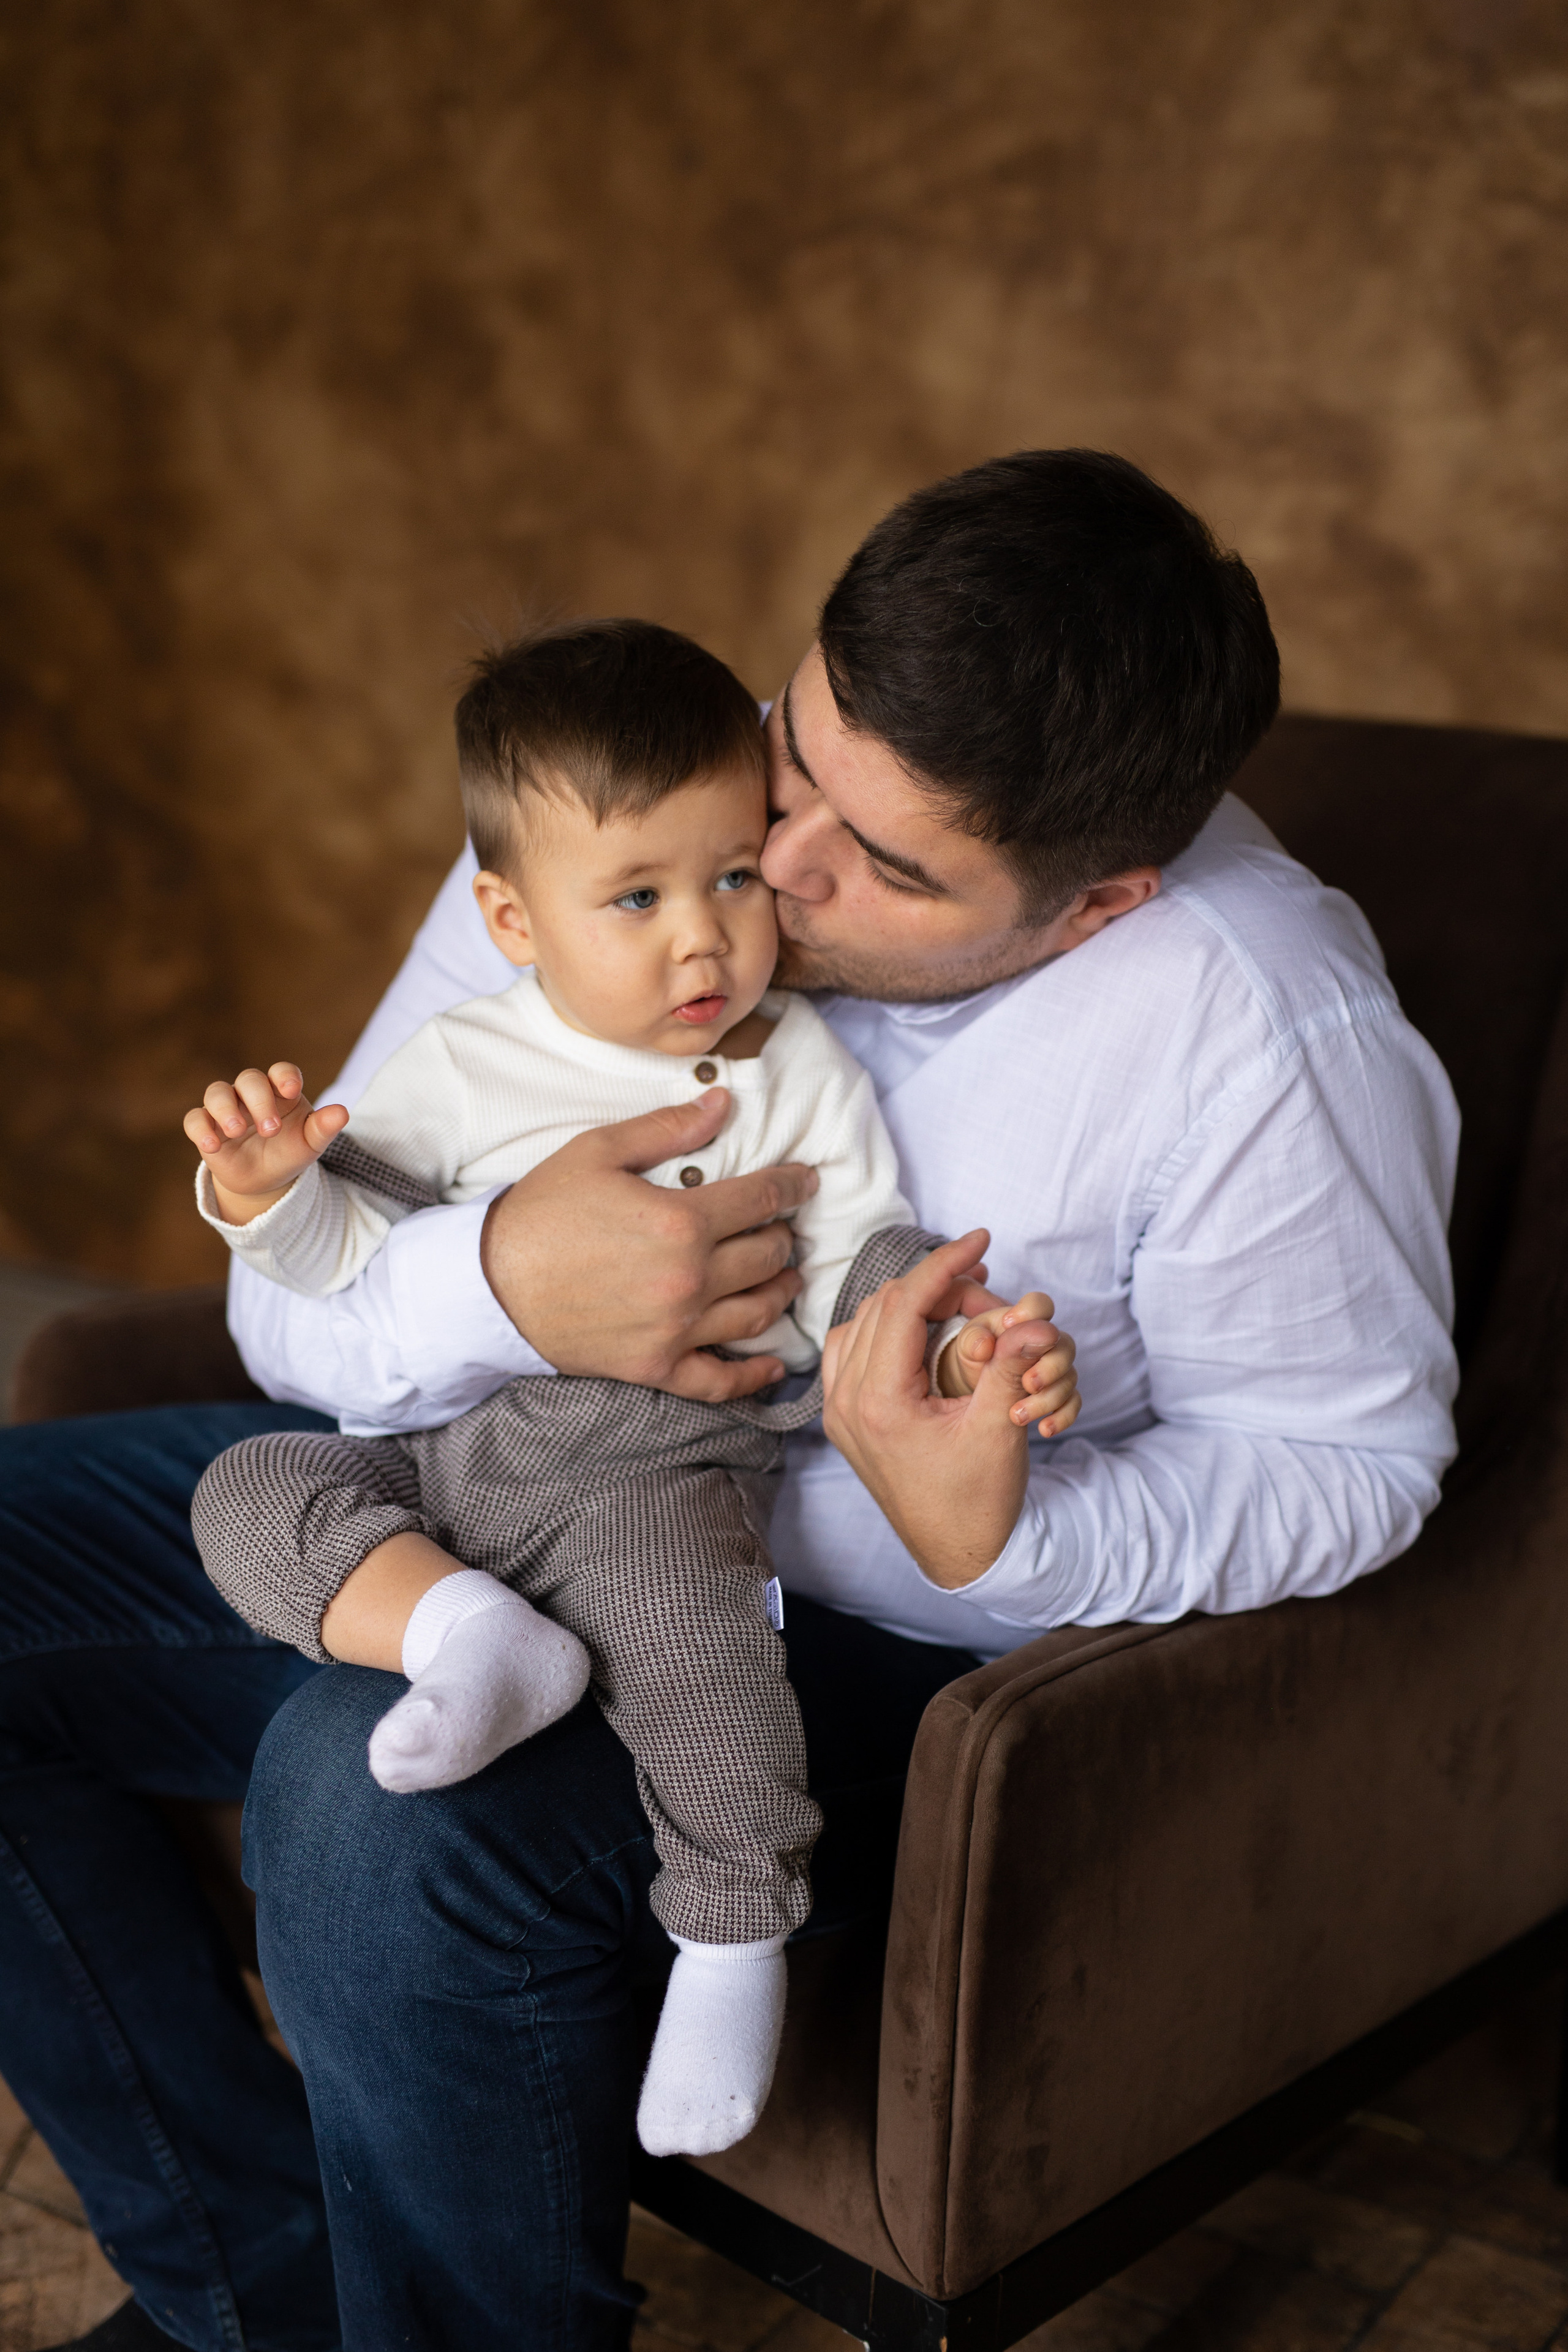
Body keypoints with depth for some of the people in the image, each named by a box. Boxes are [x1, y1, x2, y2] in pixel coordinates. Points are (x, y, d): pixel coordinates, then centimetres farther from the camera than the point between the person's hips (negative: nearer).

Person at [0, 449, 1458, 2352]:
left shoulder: (1263, 1034, -20)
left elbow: (1353, 1459, -8)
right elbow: (296, 1309, -6)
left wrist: (1007, 1534, -27)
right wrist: (501, 1286, -30)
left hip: (903, 1647, -6)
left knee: (384, 1785, -34)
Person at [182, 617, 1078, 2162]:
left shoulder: (799, 1073, 5)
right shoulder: (463, 1067, 9)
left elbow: (862, 1266, 2)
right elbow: (346, 1248, 12)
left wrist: (959, 1346, -19)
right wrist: (268, 1190, -11)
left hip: (667, 1469, -4)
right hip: (439, 1455, 4)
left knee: (686, 1614, -32)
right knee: (248, 1493, -11)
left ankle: (734, 1939, -13)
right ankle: (466, 1632, -27)